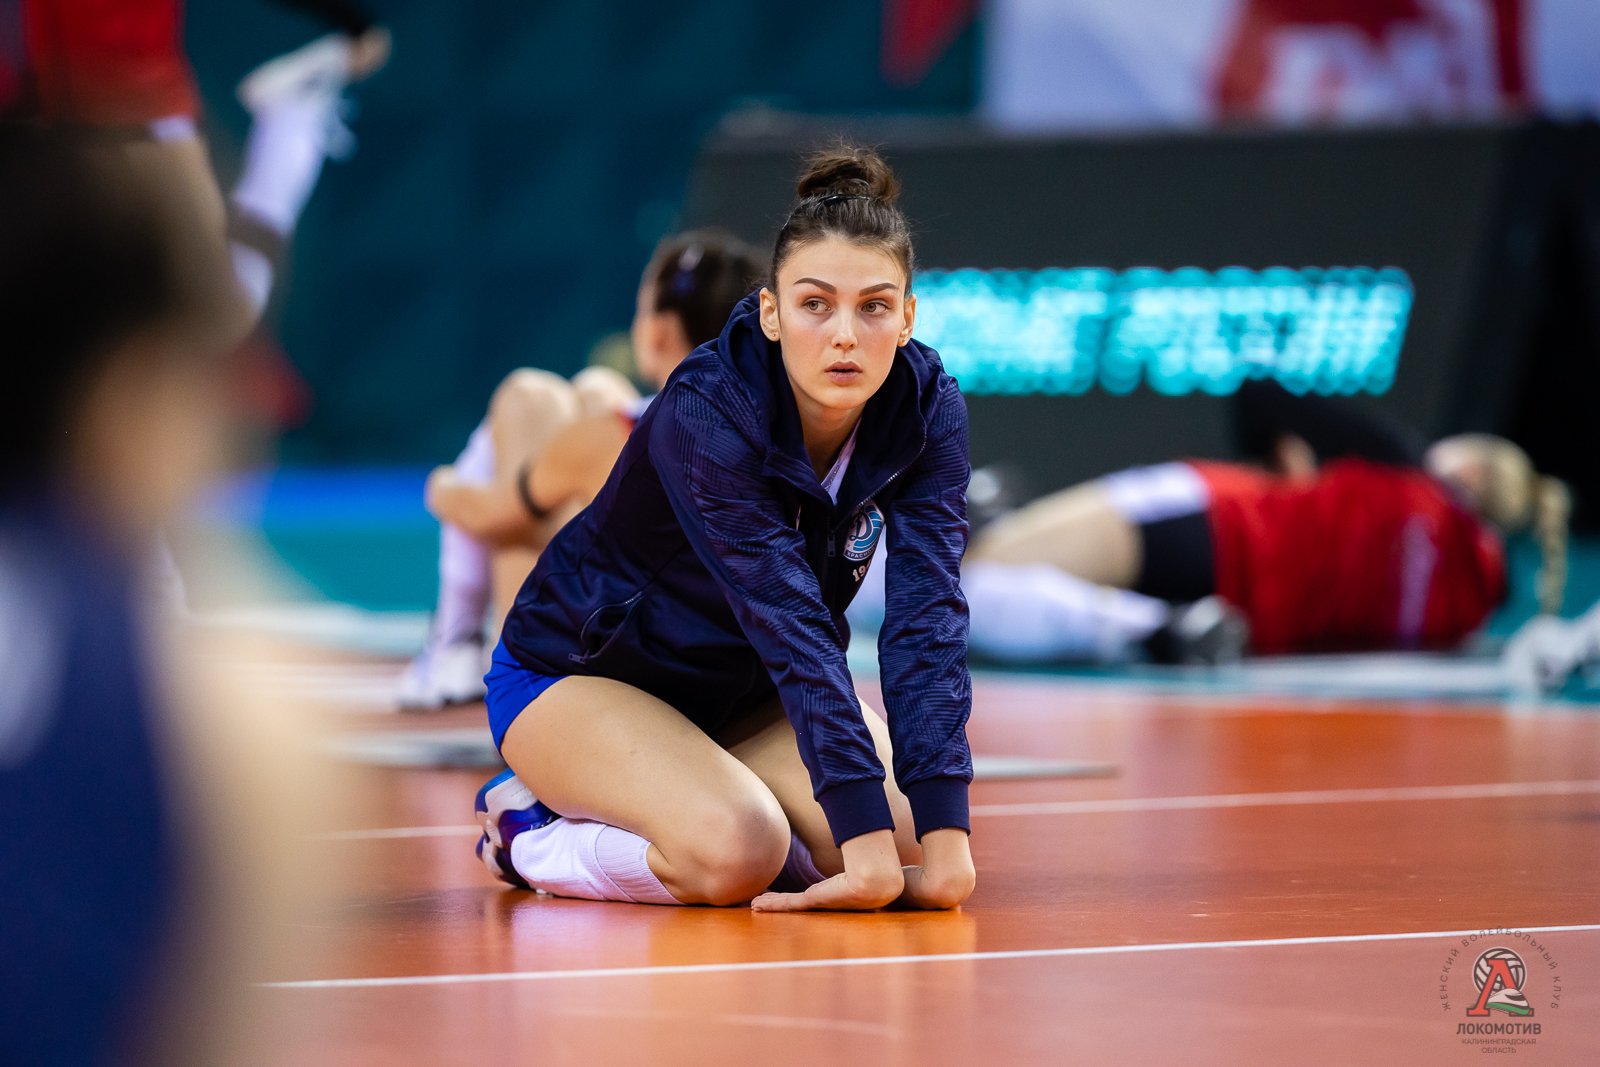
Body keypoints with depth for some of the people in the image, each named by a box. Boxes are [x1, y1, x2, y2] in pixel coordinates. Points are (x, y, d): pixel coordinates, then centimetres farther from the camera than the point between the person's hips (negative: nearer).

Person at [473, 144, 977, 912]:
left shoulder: (926, 409, -17)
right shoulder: (703, 416, -32)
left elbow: (926, 615, -26)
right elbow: (789, 623, -39)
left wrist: (943, 835, -37)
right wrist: (866, 842, -44)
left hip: (743, 690, 6)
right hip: (574, 675, -6)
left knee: (910, 836, -19)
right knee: (735, 854, -33)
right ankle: (526, 831, -3)